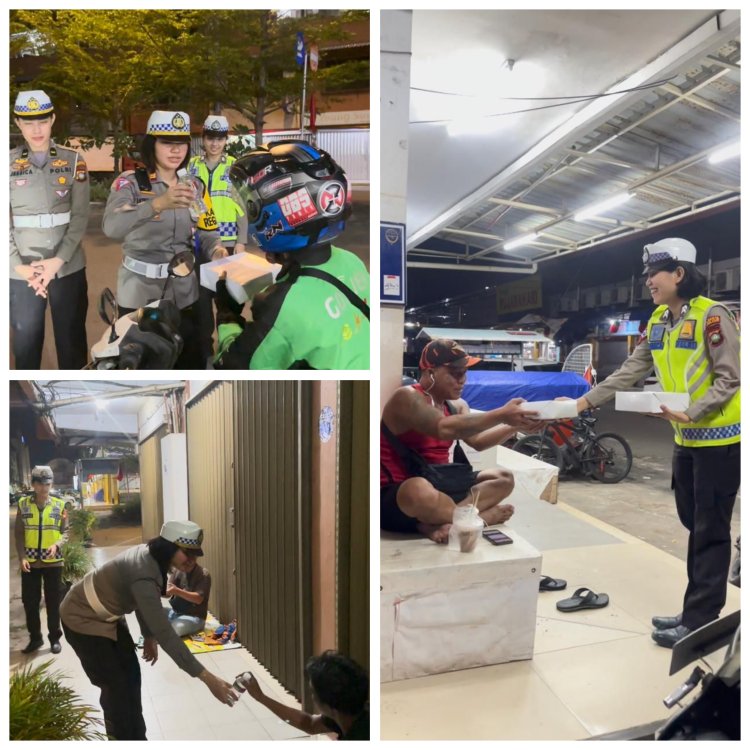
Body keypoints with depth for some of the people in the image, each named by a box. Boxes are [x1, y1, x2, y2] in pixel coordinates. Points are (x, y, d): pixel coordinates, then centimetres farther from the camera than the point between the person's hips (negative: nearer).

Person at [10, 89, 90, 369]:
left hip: (68, 268, 0)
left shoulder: (73, 161, 3)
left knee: (71, 340, 9)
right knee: (26, 340, 9)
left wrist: (58, 260, -12)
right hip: (22, 272, 1)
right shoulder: (9, 163, 4)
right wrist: (18, 266, -10)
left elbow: (80, 215, -2)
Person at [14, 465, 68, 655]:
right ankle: (35, 638, 26)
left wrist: (57, 544, -19)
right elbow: (19, 534, 1)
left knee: (53, 602, 8)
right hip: (30, 561, 1)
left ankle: (55, 638, 21)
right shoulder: (23, 504, 0)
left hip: (53, 561, -1)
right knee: (30, 602, 10)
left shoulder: (59, 505, -2)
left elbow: (65, 532, 1)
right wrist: (22, 557, -8)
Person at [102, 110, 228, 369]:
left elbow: (207, 234, 3)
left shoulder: (195, 186, 7)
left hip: (184, 292, 4)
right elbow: (112, 227, -27)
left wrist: (216, 251, -20)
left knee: (191, 361, 11)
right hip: (139, 292, -3)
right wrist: (158, 204, -41)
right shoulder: (130, 182, -9)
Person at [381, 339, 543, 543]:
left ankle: (438, 522, -20)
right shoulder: (407, 397, -18)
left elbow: (477, 440, -4)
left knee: (504, 479, 2)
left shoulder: (456, 405, 8)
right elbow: (445, 428, -34)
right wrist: (501, 415, -36)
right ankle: (480, 516, -15)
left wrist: (515, 426, -18)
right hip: (396, 495, -9)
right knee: (419, 489, -43)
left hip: (438, 484, 9)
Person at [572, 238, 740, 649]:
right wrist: (585, 401, -1)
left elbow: (728, 379, -16)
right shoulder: (658, 321, 8)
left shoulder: (712, 315, -15)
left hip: (719, 438, -8)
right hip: (686, 439, 8)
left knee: (711, 531, 1)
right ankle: (695, 613, 27)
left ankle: (699, 623, 12)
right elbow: (629, 371, 6)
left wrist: (691, 412, -29)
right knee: (695, 526, 14)